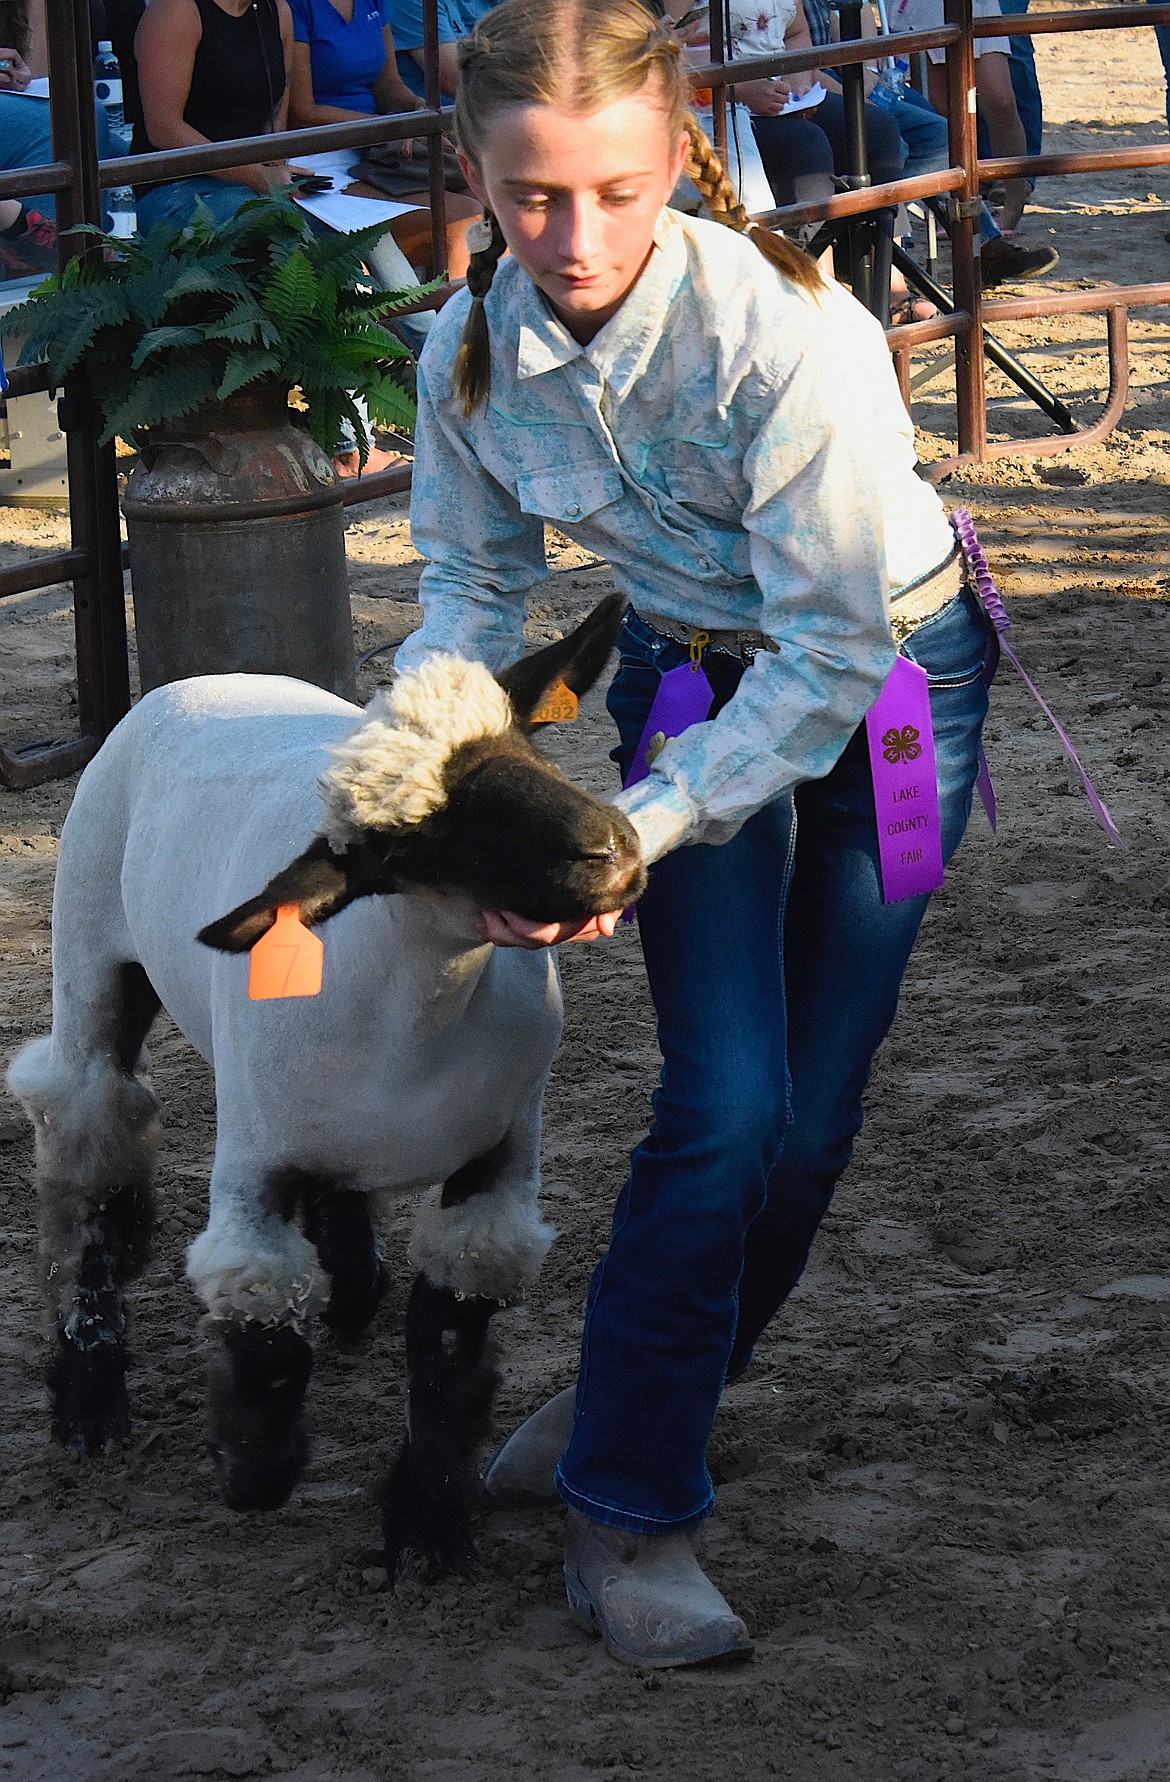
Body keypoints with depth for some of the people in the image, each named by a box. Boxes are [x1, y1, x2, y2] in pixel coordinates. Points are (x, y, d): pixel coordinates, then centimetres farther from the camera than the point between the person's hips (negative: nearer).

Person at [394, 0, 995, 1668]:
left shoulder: (791, 337, -34)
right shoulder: (472, 351, -17)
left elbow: (835, 646, -29)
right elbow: (477, 586, 1)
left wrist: (634, 832, -32)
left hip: (887, 682, -2)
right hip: (691, 671, 2)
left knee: (811, 1112, 2)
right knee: (726, 1105, -10)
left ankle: (647, 1399, 25)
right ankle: (630, 1517, -2)